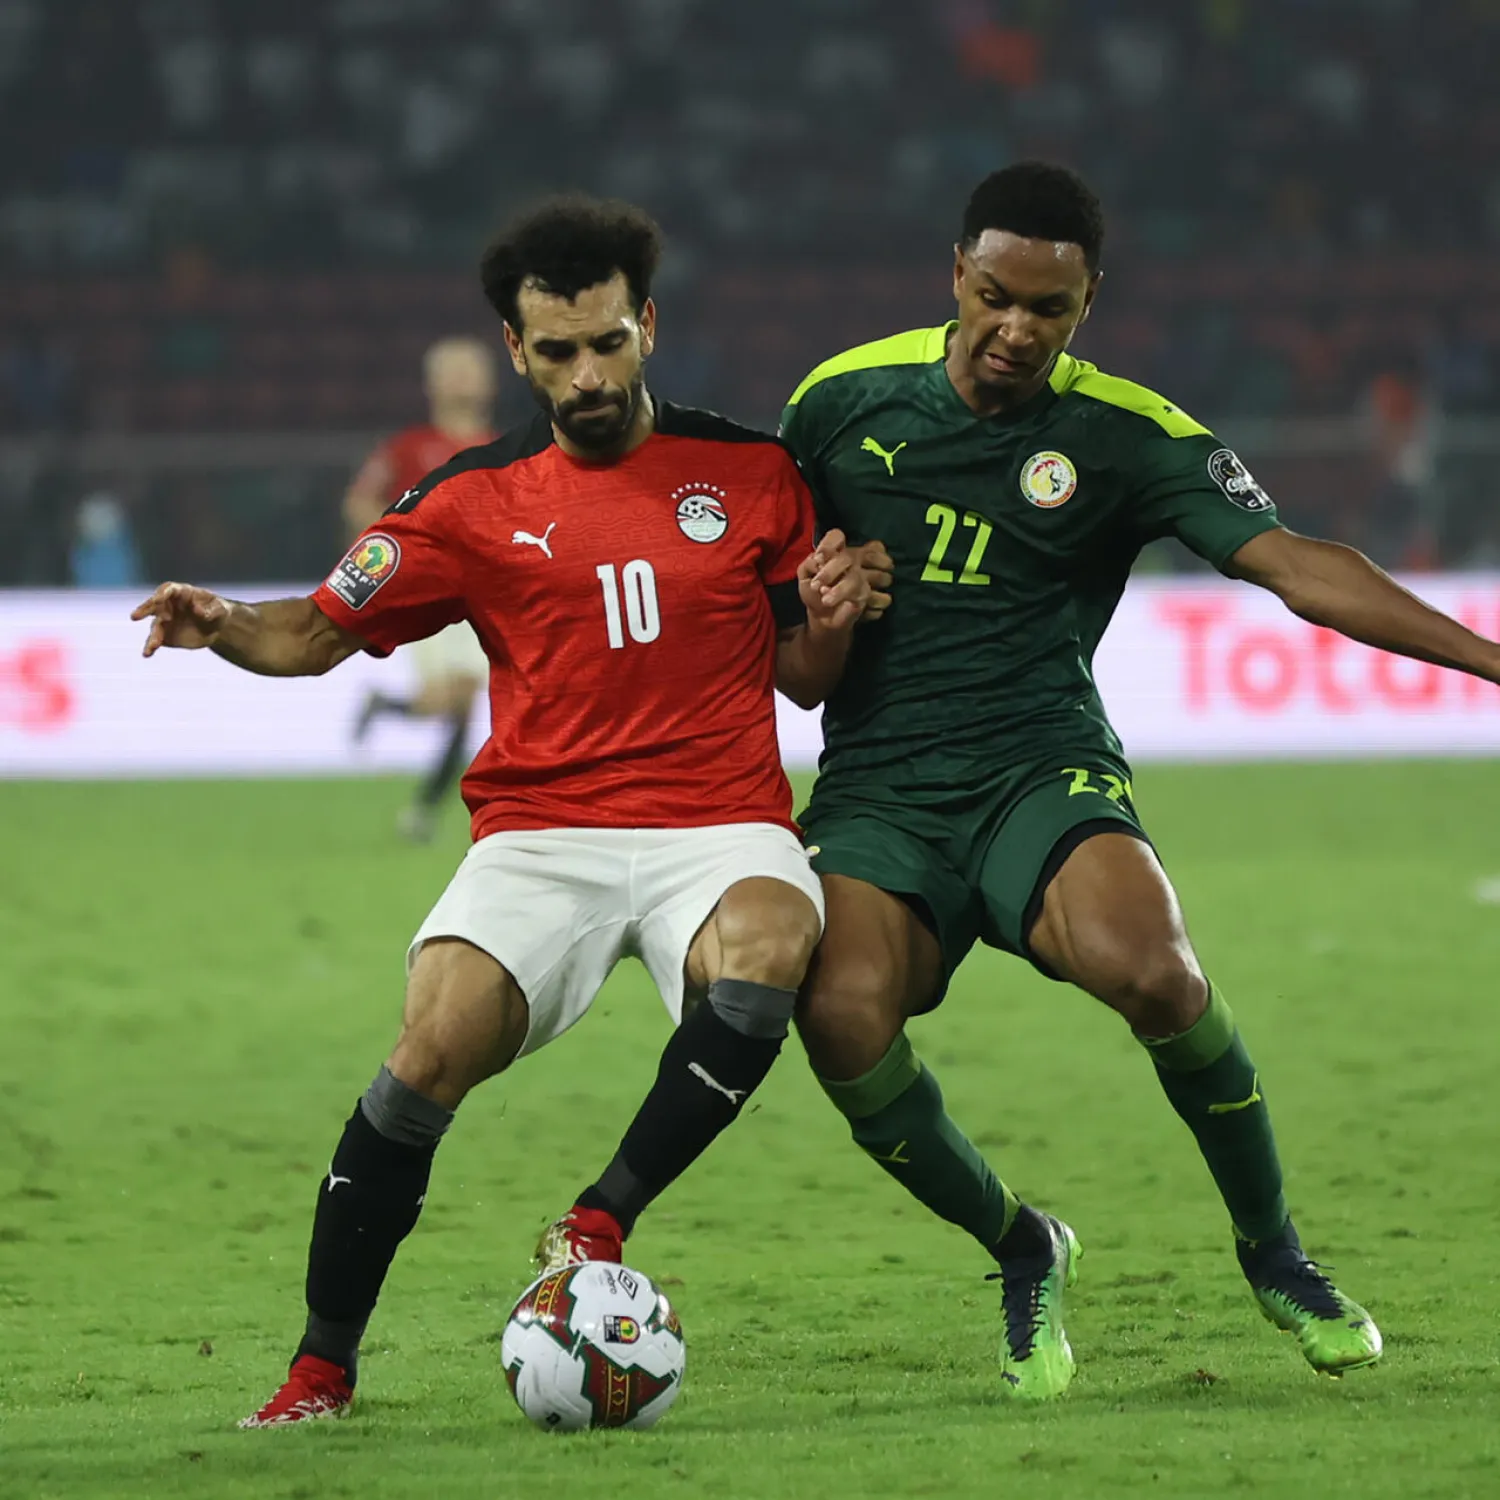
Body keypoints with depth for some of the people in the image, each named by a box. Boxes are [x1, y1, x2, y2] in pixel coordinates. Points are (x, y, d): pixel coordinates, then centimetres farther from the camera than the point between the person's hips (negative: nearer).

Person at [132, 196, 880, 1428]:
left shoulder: (752, 474, 9)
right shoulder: (477, 503, 8)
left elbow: (806, 681, 15)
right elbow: (322, 631, 10)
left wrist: (830, 617, -7)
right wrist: (224, 626, -11)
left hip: (719, 827, 0)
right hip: (542, 834, 0)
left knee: (766, 947, -36)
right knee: (437, 1042, -24)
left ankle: (595, 1233, -21)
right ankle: (322, 1367, -11)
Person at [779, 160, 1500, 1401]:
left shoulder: (1126, 437, -1)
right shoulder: (845, 400, 6)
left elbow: (1294, 565, -9)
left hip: (1042, 772, -1)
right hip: (877, 787, 2)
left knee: (1150, 970, -32)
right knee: (843, 1016, -28)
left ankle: (1274, 1252, -5)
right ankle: (1022, 1252, 1)